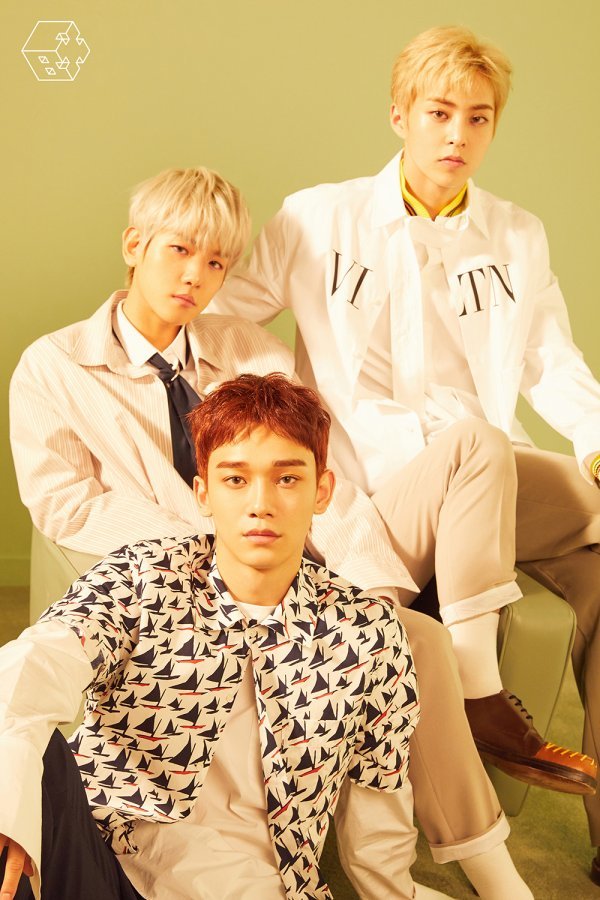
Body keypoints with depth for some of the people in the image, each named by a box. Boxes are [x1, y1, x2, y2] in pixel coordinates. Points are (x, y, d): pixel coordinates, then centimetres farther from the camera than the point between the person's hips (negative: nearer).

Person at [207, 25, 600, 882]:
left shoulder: (519, 237, 19)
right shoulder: (319, 220, 10)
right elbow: (222, 308, 13)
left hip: (495, 487, 4)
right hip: (373, 486, -3)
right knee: (473, 438, -36)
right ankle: (482, 699, -29)